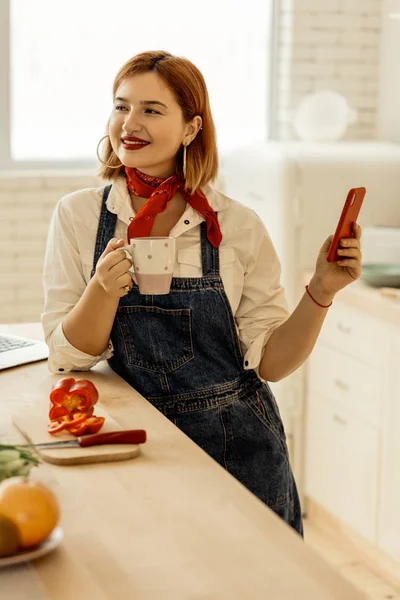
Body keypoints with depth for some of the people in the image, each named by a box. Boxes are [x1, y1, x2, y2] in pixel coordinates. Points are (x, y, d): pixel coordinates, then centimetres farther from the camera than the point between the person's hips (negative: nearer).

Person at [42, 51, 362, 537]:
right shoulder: (77, 216, -4)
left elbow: (270, 361, -3)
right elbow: (67, 356, -7)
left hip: (237, 451, 0)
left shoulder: (238, 226, -6)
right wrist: (104, 289, -24)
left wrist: (320, 293, -17)